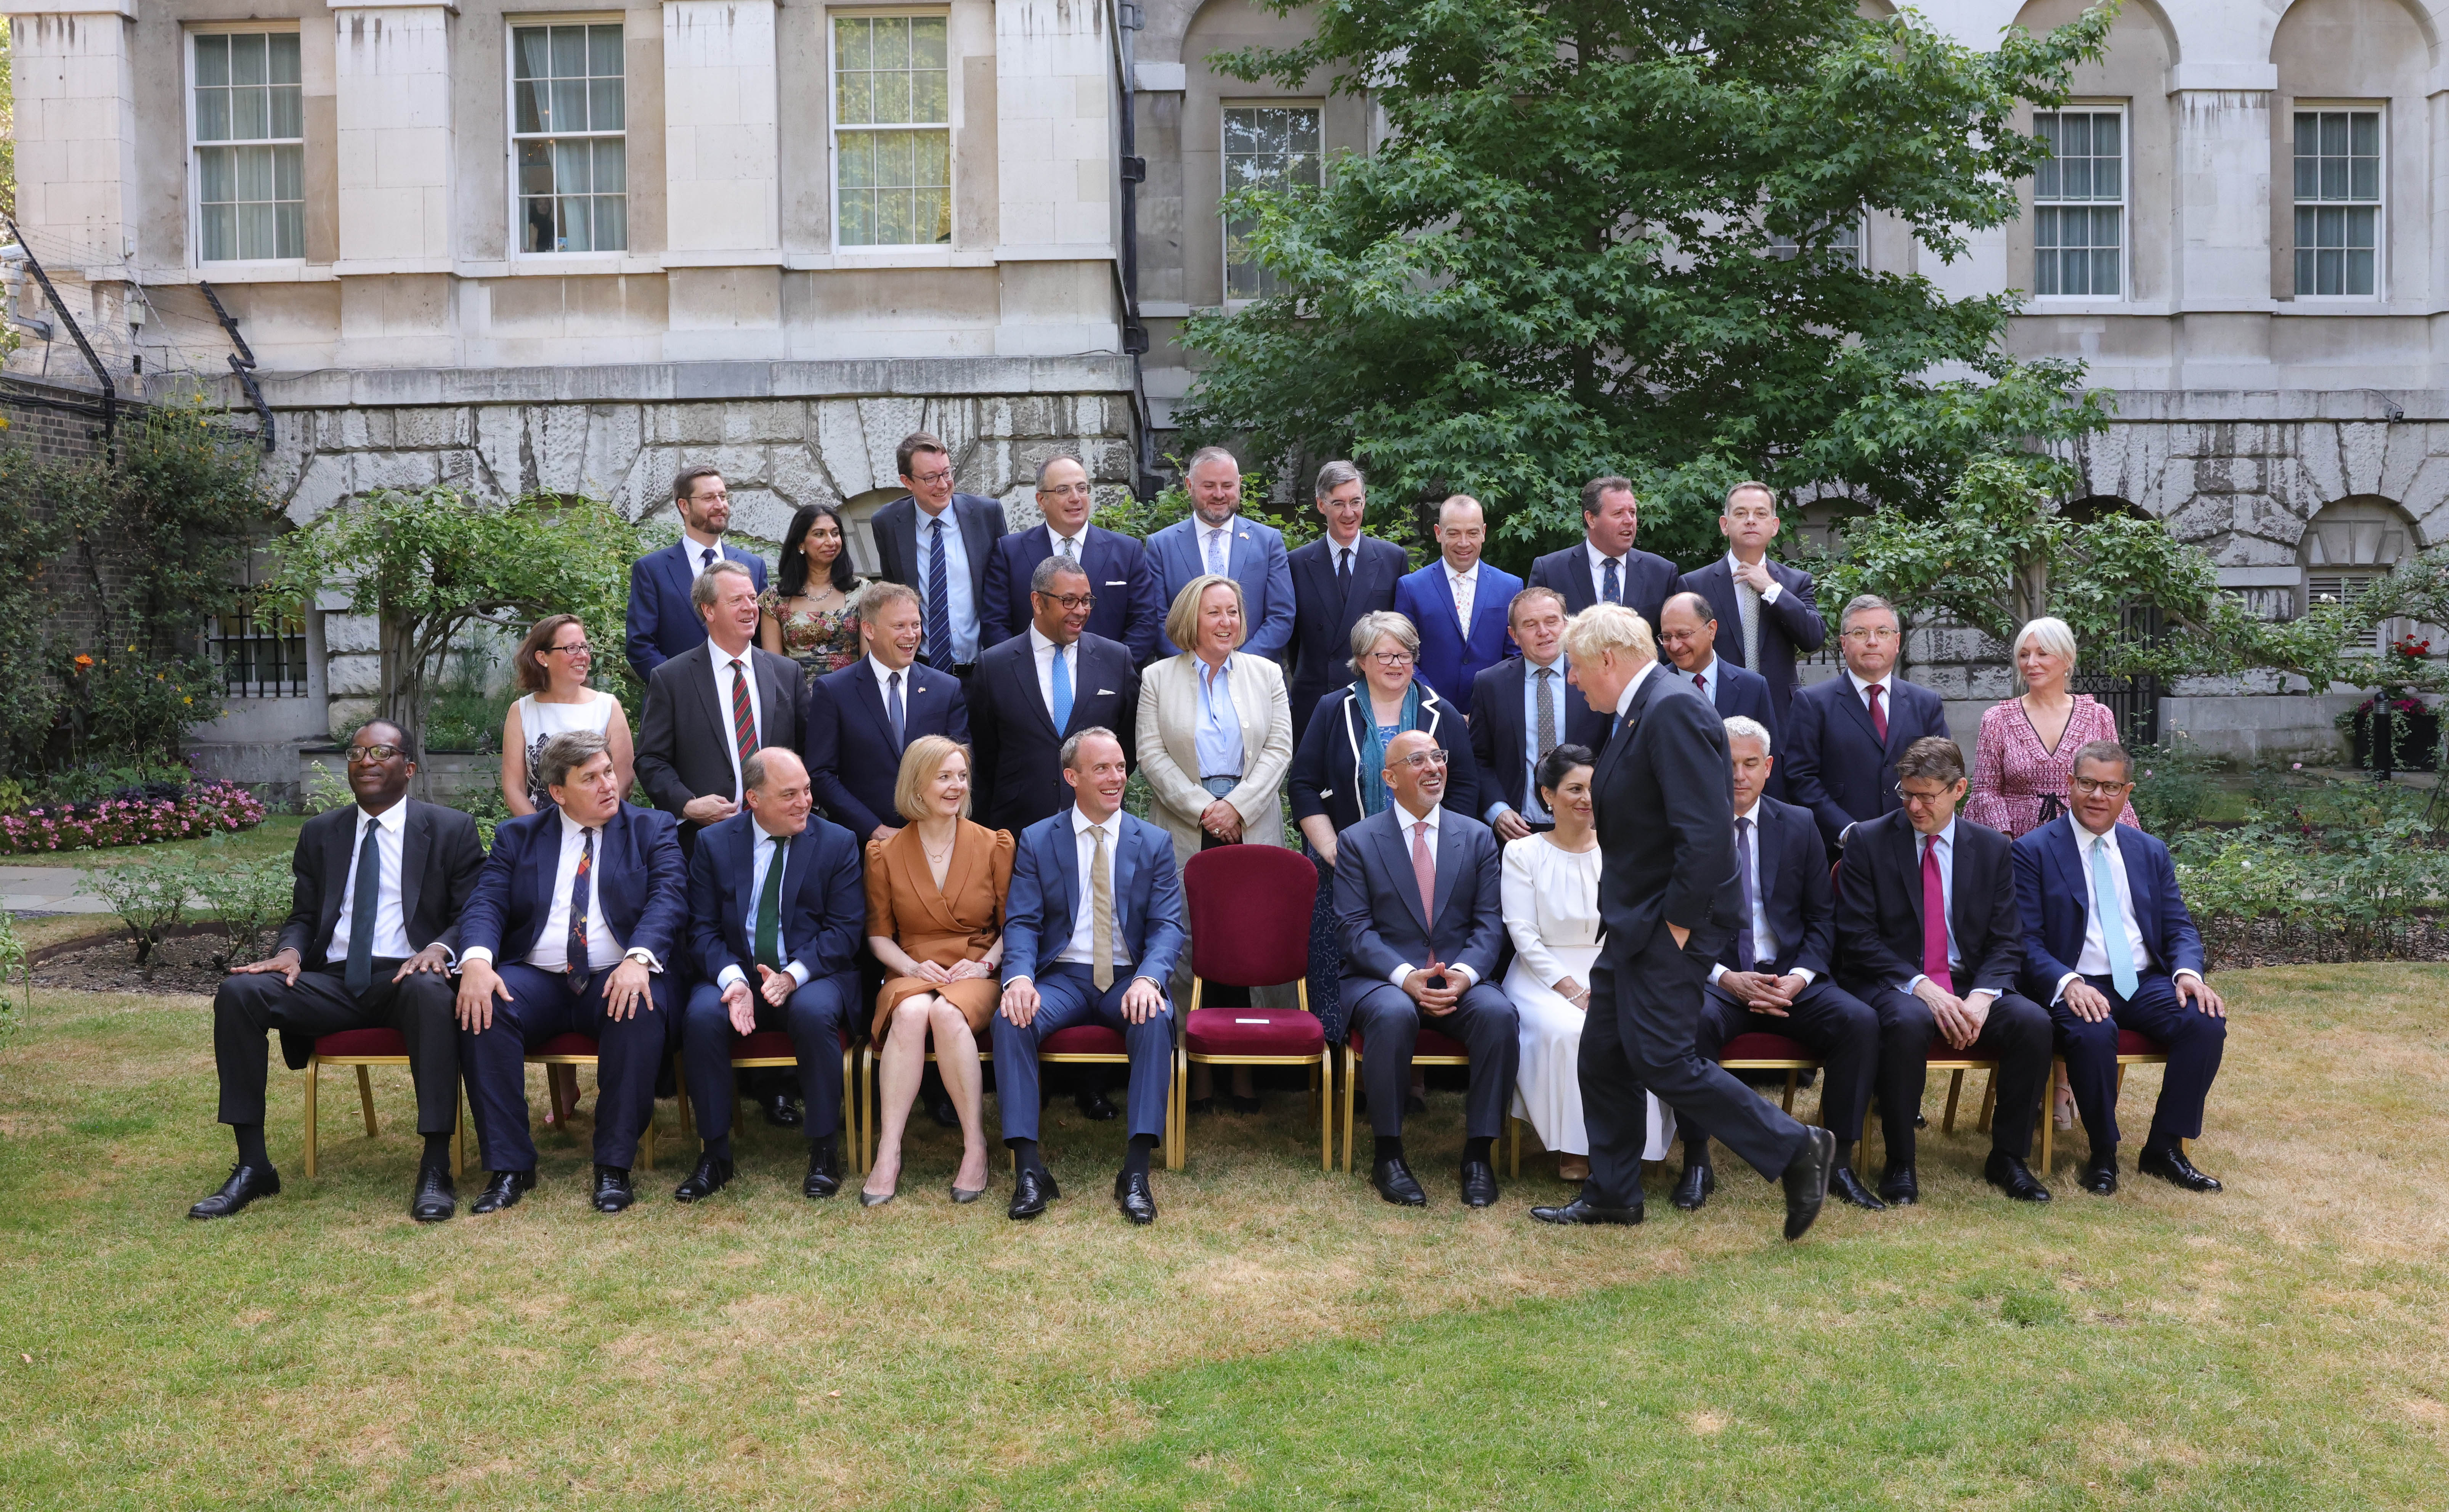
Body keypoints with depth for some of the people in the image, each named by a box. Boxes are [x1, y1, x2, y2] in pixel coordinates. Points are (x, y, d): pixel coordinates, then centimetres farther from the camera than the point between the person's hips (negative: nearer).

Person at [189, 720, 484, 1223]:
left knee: (433, 992, -39)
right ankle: (253, 1167, -15)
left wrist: (439, 948, -20)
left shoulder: (452, 830, 7)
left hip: (407, 977, -4)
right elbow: (303, 916, 18)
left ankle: (436, 1170, -36)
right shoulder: (320, 834, 18)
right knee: (237, 992, -22)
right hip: (333, 982, 4)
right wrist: (290, 951, -6)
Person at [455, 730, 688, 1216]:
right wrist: (477, 960, -21)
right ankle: (509, 1167, -20)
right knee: (482, 1011, -29)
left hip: (618, 977, -2)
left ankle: (614, 1167, -24)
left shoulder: (653, 829, 10)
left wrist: (639, 960, -26)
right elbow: (485, 904, 2)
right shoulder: (517, 836, 15)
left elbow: (669, 899, -6)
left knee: (641, 1011, -35)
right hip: (536, 978, 2)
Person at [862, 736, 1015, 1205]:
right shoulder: (885, 853, 7)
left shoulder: (994, 845, 7)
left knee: (947, 1013, -36)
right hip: (911, 973, 1)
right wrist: (912, 966, -7)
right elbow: (878, 933, 11)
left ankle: (975, 1145, -26)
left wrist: (986, 963, -10)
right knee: (911, 1013, -36)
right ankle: (889, 1152, -35)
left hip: (975, 976, -1)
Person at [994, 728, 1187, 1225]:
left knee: (1155, 1019, -34)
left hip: (1129, 979, 0)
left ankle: (1136, 1172, -30)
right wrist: (1019, 978, -23)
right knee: (1010, 1018, -30)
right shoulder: (1036, 841, 8)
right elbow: (1022, 923, 0)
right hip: (1062, 977, 0)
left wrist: (1148, 979, -23)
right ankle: (1029, 1170, -26)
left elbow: (1168, 925, -1)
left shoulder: (1153, 842, 8)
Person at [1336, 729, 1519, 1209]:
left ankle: (1478, 1152, -17)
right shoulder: (1357, 841, 5)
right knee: (1393, 1016, -36)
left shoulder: (1477, 837, 12)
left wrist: (1465, 973, -16)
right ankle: (1388, 1155, -20)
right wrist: (1405, 977, -20)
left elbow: (1489, 921, 5)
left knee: (1499, 1014, -30)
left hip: (1460, 980, 2)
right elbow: (1356, 929, -4)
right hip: (1382, 979, -2)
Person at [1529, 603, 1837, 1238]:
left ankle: (1794, 1149, 5)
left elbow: (1708, 831, -25)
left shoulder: (1674, 710, -19)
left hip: (1669, 925, -10)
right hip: (1634, 923, 10)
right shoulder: (1637, 713, 13)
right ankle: (1611, 1194, 25)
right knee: (1604, 1058, 13)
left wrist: (1679, 923, -21)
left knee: (1662, 1060, -8)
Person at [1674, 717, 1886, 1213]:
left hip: (1791, 978, 3)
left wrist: (1800, 976, -8)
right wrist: (1725, 978, -15)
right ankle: (1696, 1163, -20)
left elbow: (1822, 918, 10)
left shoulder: (1799, 825, 10)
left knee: (1861, 1020, -24)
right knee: (1694, 1020, -35)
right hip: (1714, 977, -3)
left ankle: (1838, 1161, -10)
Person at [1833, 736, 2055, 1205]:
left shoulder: (1991, 848, 8)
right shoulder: (1868, 842, -1)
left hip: (1971, 986, 4)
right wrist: (1921, 986, -20)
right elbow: (1858, 937, -7)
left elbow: (2007, 941, 5)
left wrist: (1983, 995, -15)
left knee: (2033, 1022, -24)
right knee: (1908, 1021, -37)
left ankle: (2007, 1157, -5)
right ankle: (1899, 1164, -21)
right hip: (1893, 985, -3)